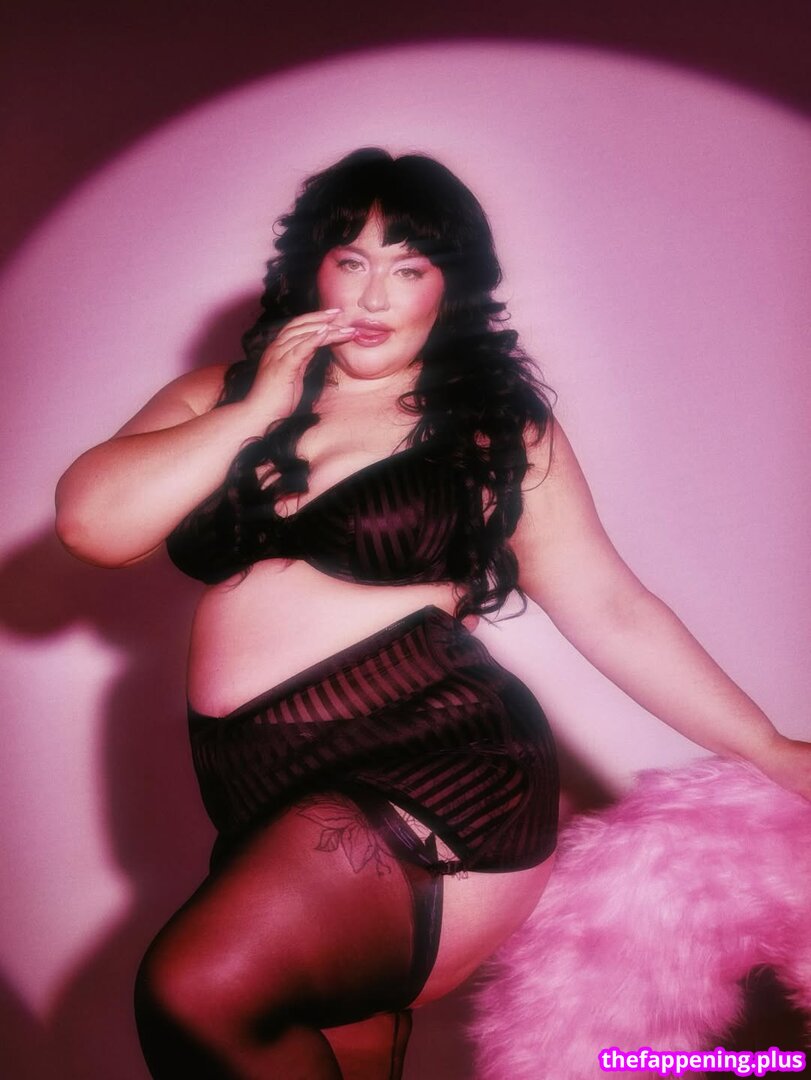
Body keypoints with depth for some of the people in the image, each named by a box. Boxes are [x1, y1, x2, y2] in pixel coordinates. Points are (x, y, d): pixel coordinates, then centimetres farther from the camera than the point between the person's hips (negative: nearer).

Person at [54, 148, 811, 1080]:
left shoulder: (495, 427, 4)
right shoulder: (221, 398, 11)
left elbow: (610, 611, 3)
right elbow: (88, 524, -1)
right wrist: (257, 413, -6)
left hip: (432, 782, -4)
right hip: (270, 808, 5)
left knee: (194, 994, -22)